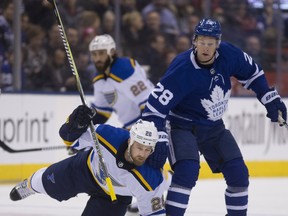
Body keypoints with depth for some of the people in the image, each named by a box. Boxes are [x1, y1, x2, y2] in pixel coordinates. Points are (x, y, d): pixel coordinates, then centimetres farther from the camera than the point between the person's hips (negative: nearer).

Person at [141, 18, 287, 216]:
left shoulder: (228, 55, -13)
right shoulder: (182, 70, -28)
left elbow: (252, 73, 8)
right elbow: (155, 105, -28)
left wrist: (270, 99, 7)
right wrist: (157, 141, -34)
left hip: (213, 127, 6)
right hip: (183, 125, -6)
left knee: (238, 174, 0)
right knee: (187, 171, -28)